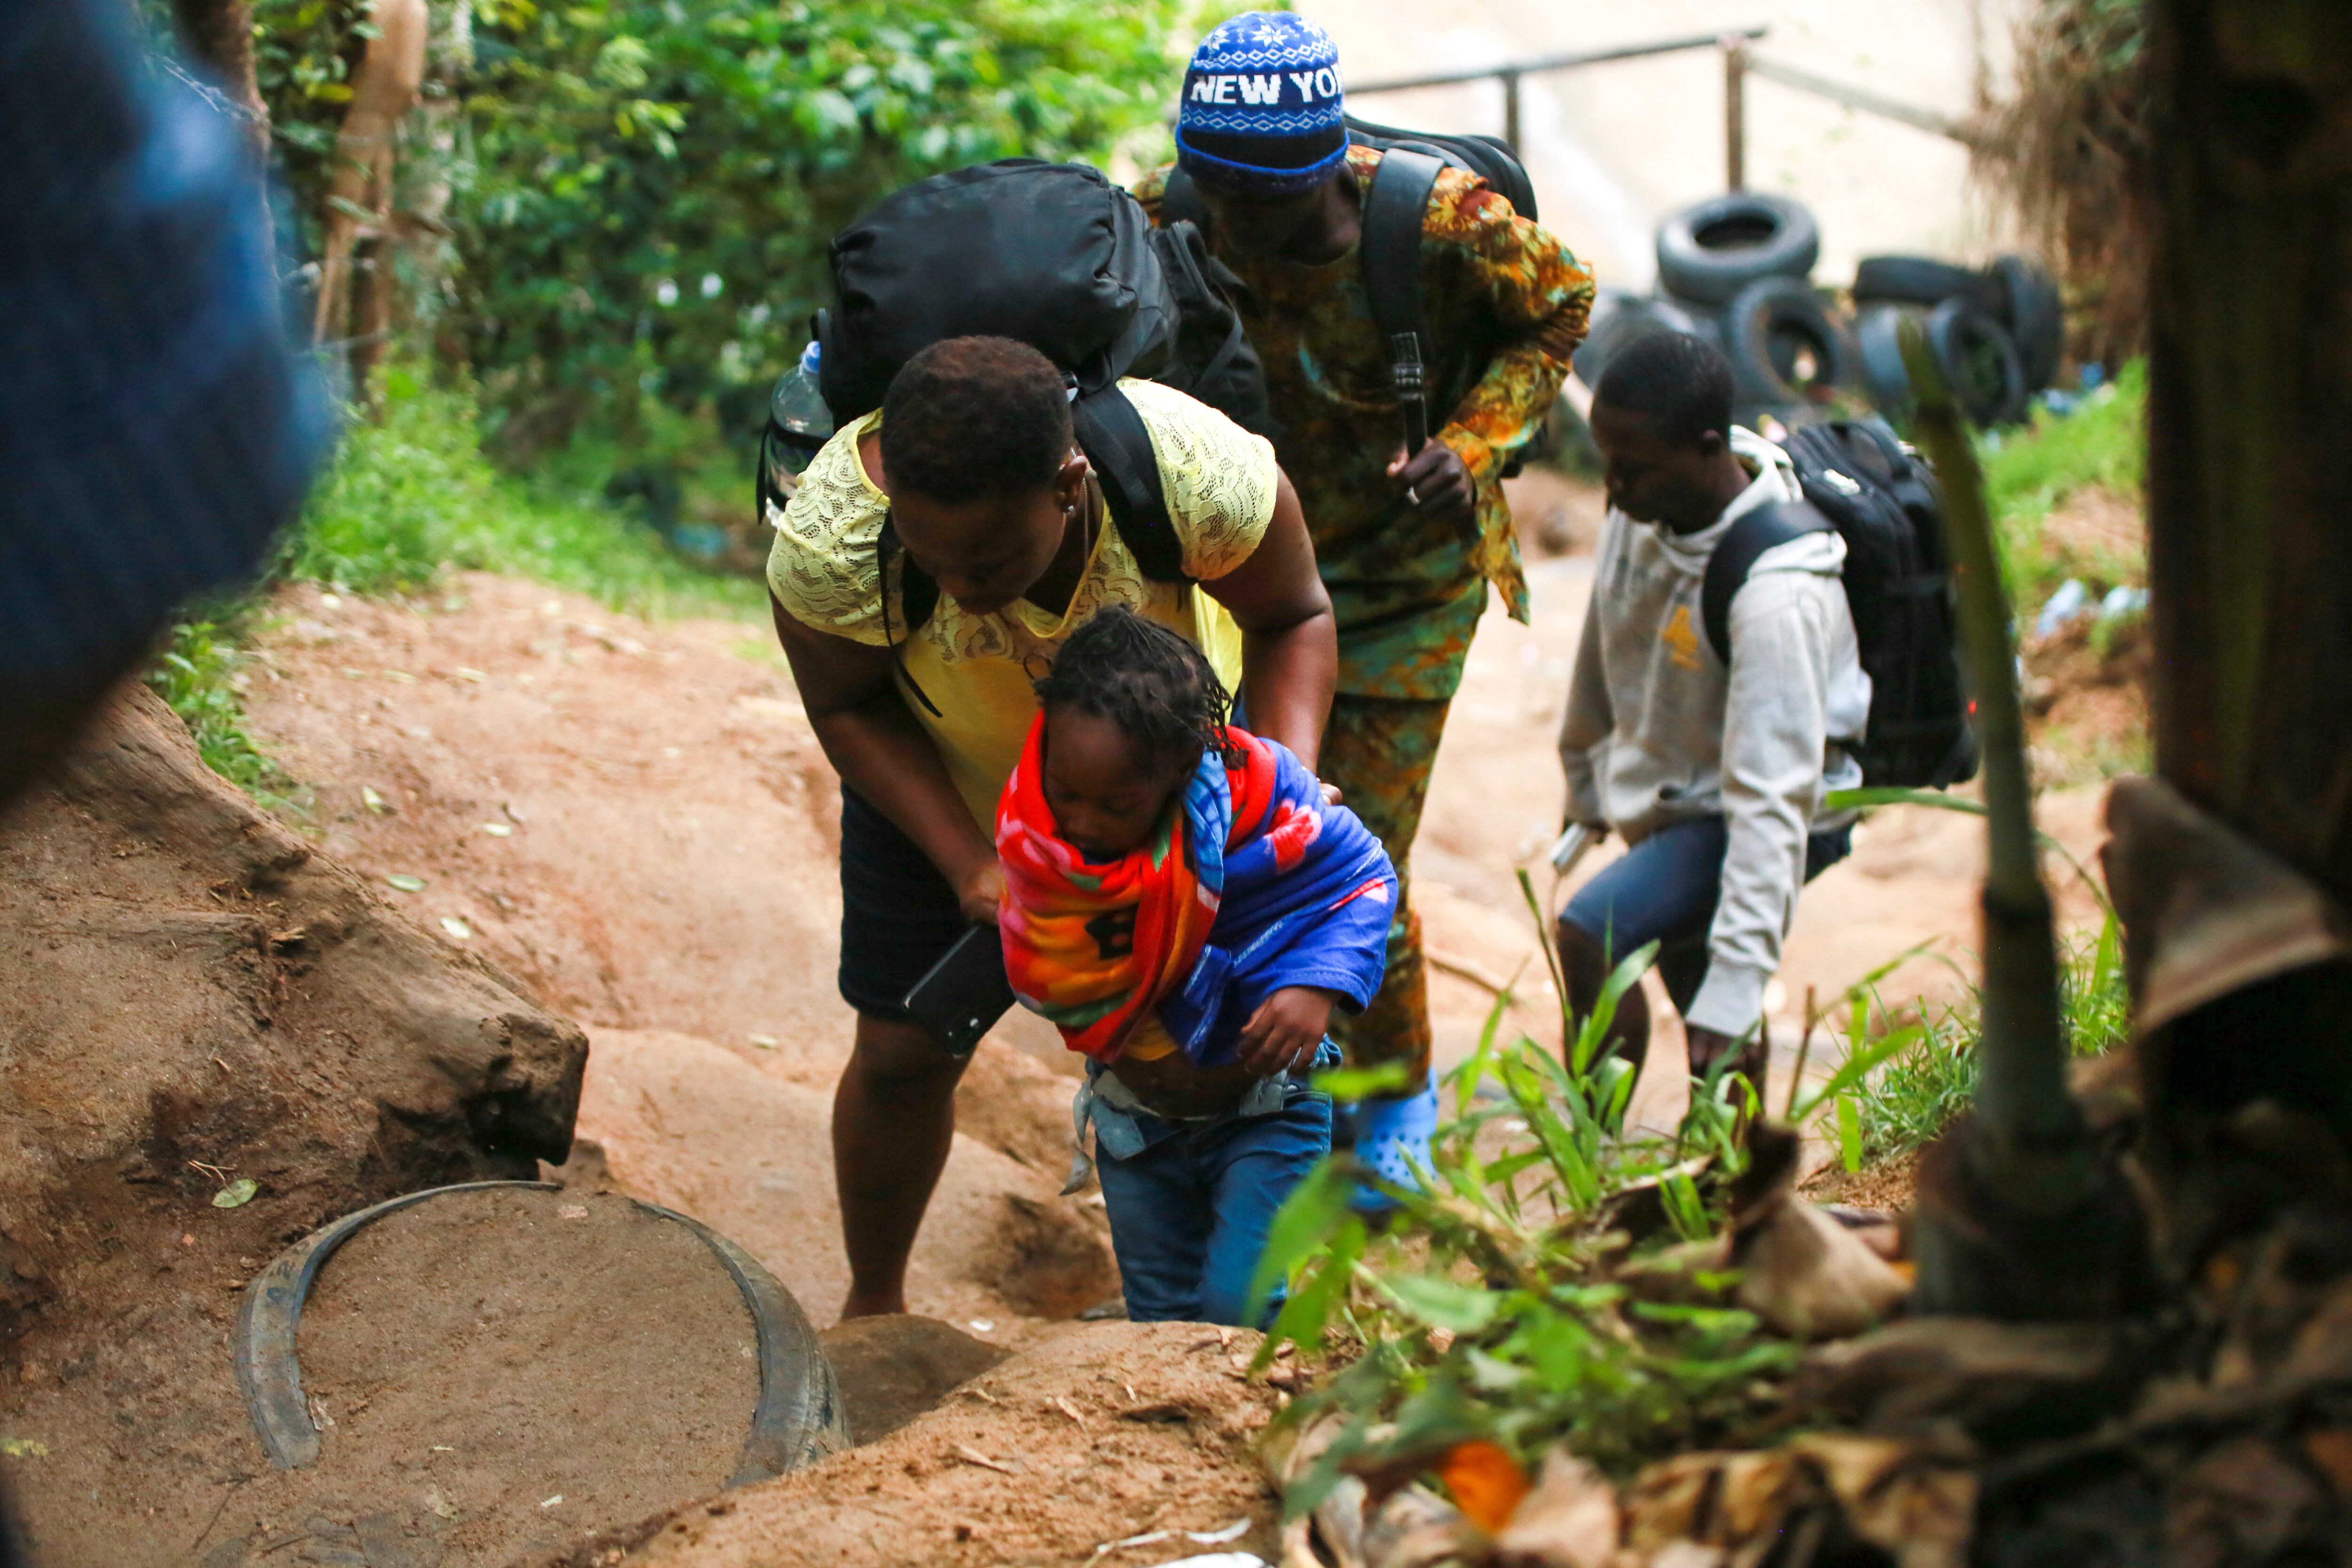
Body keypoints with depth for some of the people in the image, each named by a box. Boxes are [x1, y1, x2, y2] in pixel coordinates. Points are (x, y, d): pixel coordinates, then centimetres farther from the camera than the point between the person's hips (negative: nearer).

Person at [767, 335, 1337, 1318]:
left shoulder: (1200, 471, -39)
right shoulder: (833, 534, -39)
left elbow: (1292, 618, -17)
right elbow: (847, 709, -18)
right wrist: (967, 863, -29)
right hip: (940, 782, 0)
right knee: (903, 1054, 6)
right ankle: (873, 1302, 32)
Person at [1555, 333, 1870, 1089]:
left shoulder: (1776, 595, -35)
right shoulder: (1645, 503, -12)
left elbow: (1771, 800, -37)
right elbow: (1604, 651, 8)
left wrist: (1735, 990, -41)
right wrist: (1587, 779, 21)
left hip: (1770, 822, -8)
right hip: (1673, 802, 8)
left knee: (1589, 934, -26)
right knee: (1694, 984, 22)